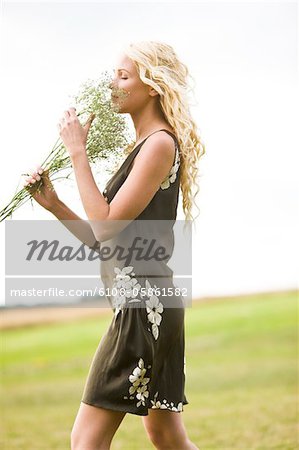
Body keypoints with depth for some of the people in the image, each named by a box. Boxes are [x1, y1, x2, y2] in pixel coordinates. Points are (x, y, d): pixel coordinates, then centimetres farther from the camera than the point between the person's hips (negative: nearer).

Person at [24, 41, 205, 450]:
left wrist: (77, 152, -10)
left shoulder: (161, 143, -10)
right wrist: (53, 204, 6)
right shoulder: (143, 148, 19)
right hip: (148, 303, 10)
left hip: (143, 300, -10)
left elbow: (106, 226, -16)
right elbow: (106, 241, 16)